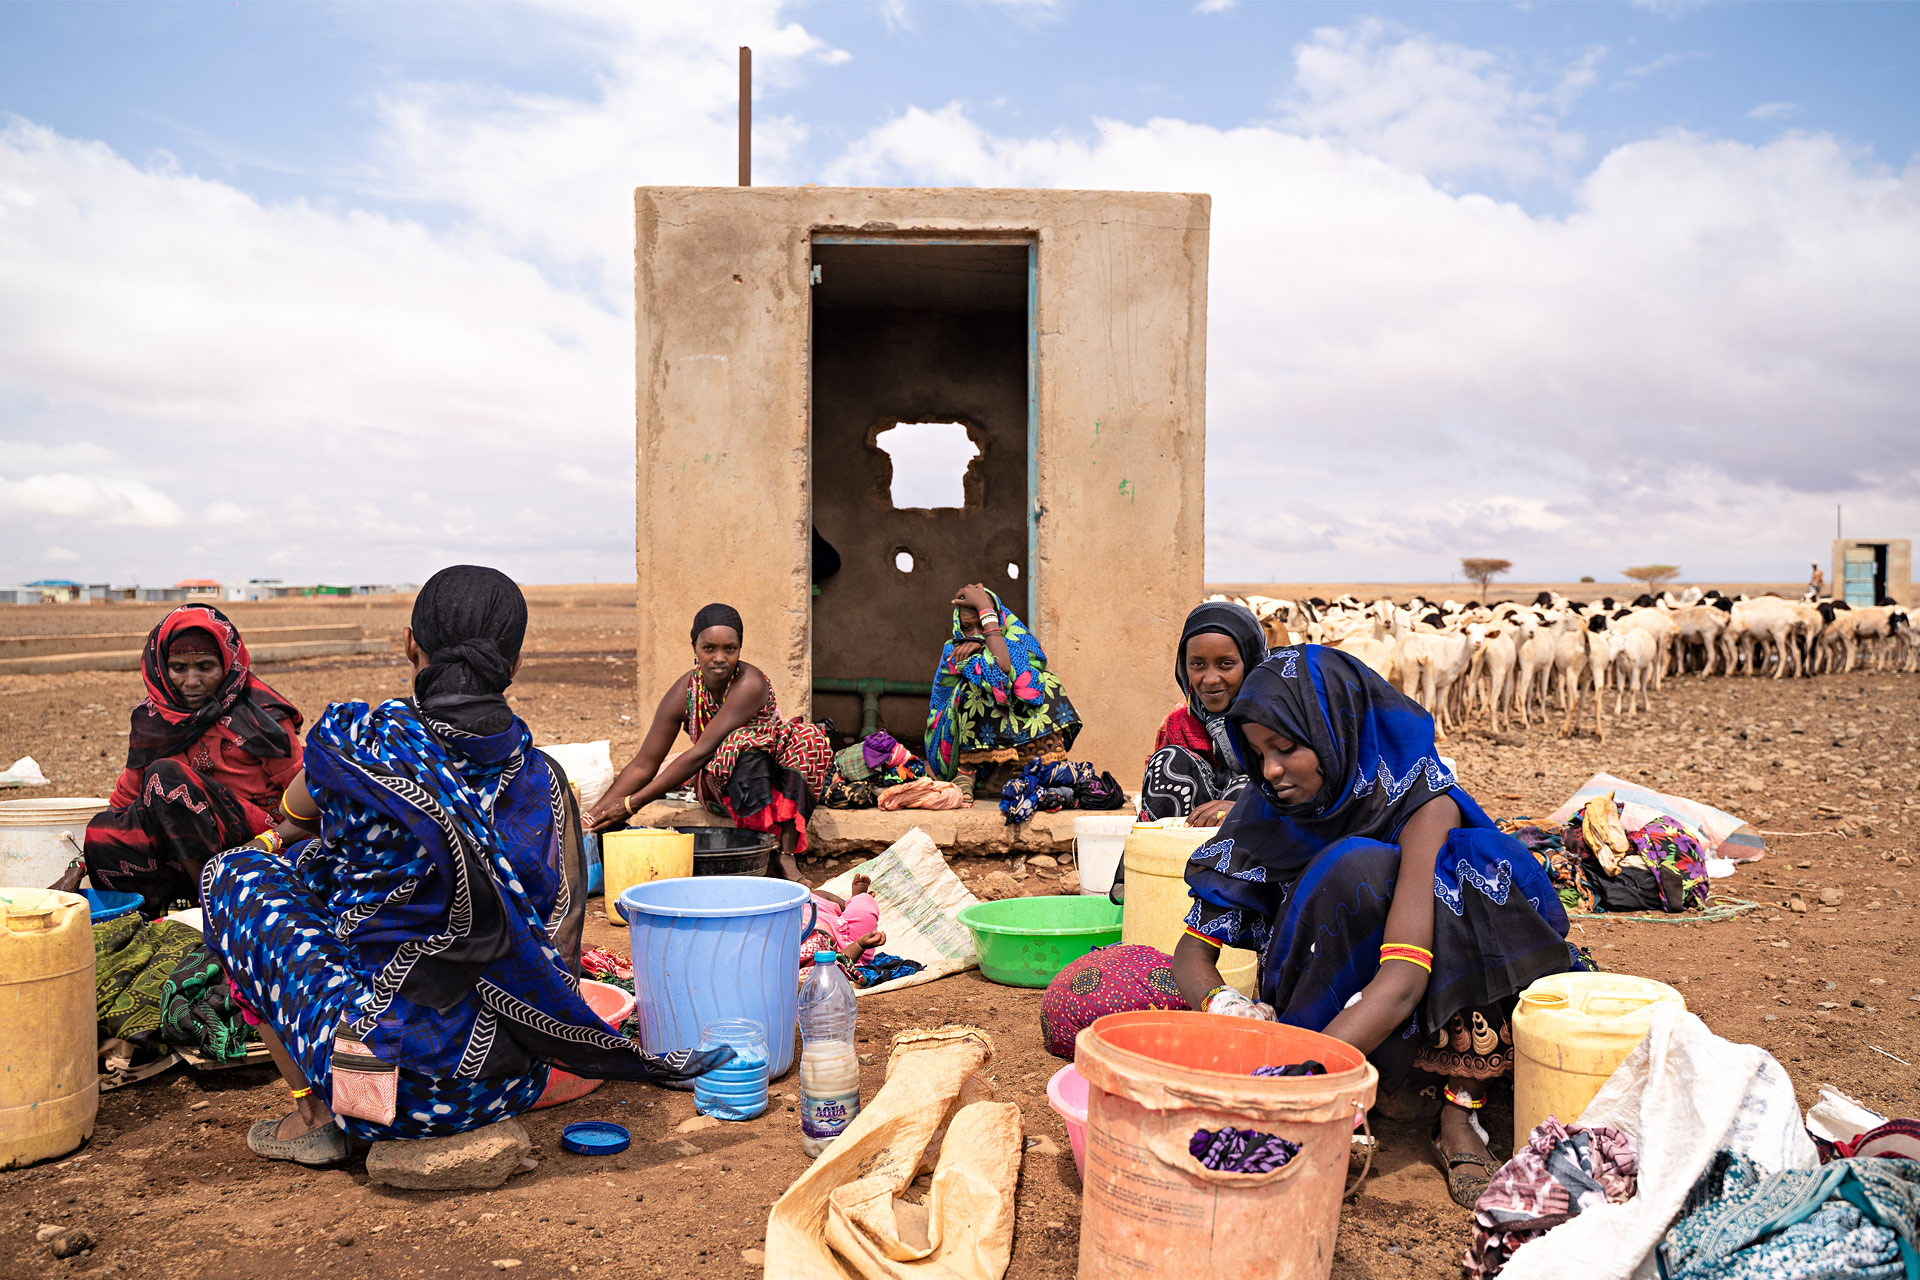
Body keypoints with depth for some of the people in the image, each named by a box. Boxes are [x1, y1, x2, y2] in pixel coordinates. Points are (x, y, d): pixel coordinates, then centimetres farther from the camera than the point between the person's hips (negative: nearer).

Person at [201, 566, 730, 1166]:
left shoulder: (353, 740, -12)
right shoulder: (544, 780, -4)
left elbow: (296, 813, 13)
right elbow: (557, 952, 4)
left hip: (392, 1070, -4)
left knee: (235, 874, 16)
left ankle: (313, 1113, 15)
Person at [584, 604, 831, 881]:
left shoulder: (749, 683, -26)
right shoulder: (683, 693, -13)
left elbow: (701, 752, -31)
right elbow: (643, 764, -9)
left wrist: (632, 803, -31)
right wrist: (593, 815, -21)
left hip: (775, 781, -1)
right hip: (723, 786, 1)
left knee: (807, 736, -31)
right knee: (743, 744, -31)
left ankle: (788, 852, -32)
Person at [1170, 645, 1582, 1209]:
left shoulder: (1422, 803, -23)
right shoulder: (1267, 812, -11)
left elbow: (1404, 977, -35)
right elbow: (1193, 949, -11)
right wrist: (1221, 1004, -35)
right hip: (1323, 1006, 1)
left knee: (1476, 873, -29)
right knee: (1357, 870, -29)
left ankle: (1460, 1115, -19)